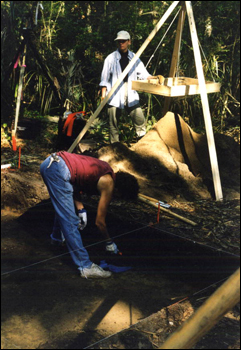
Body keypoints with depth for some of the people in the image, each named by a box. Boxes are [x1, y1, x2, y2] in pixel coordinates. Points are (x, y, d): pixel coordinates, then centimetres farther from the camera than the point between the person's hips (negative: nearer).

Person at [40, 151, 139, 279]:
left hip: (50, 161, 10)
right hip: (58, 171, -10)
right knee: (70, 221, -8)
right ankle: (85, 266, -4)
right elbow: (99, 222, 1)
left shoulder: (105, 170, 17)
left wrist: (80, 209, 15)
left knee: (63, 207, 33)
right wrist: (109, 242, 16)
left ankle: (57, 236, 55)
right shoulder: (108, 185, -4)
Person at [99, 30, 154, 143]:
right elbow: (104, 78, 3)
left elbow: (143, 74, 12)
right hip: (115, 96, -3)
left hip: (131, 96, 3)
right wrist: (103, 93, -4)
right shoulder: (111, 58, 2)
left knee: (140, 120, -2)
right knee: (113, 123, 0)